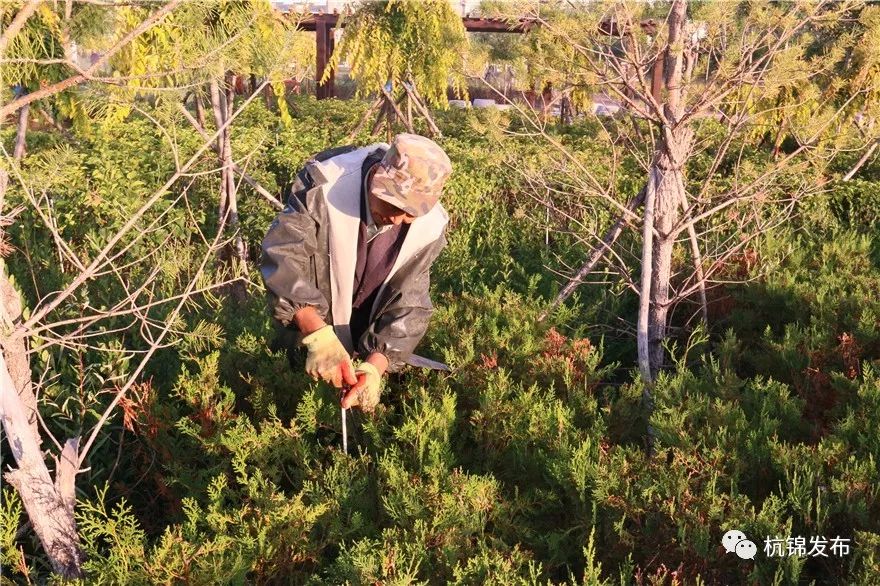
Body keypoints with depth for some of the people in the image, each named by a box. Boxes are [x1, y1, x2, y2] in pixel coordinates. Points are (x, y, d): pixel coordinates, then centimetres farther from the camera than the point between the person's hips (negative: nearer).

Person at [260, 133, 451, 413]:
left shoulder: (430, 227, -23)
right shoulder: (325, 186, -33)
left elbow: (409, 304, -21)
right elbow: (283, 256, -39)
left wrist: (375, 367, -39)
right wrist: (318, 334, -53)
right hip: (307, 322, -2)